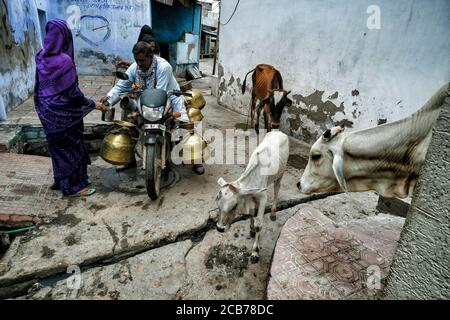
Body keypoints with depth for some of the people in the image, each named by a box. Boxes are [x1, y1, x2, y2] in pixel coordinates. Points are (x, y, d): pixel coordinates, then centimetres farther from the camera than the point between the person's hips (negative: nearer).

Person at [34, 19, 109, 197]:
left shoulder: (42, 57, 2)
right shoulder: (64, 60, -23)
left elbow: (39, 86, 9)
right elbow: (72, 92, -20)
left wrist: (43, 106, 22)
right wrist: (94, 105, -8)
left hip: (48, 111, 8)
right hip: (63, 112, -8)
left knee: (58, 145, 20)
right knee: (70, 146, 5)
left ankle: (62, 180, 35)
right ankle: (73, 186, 17)